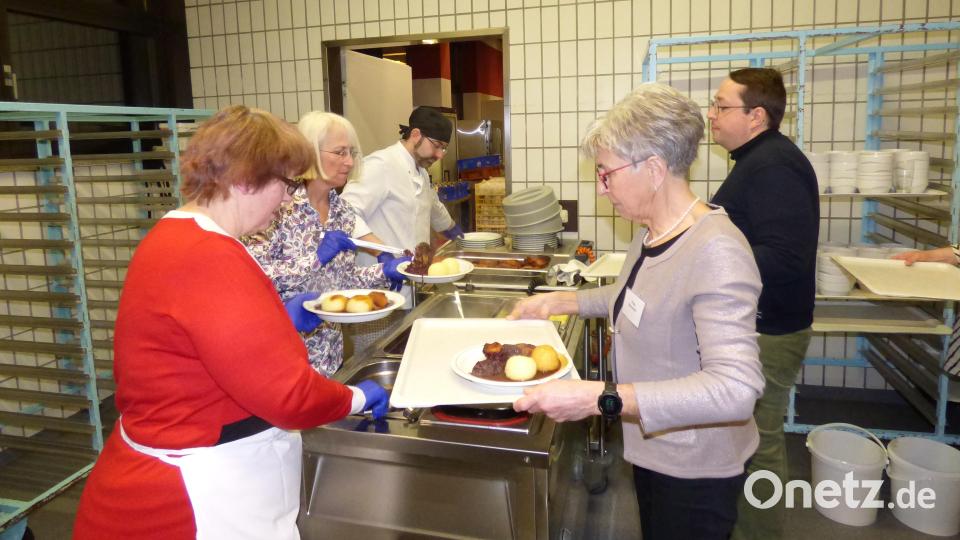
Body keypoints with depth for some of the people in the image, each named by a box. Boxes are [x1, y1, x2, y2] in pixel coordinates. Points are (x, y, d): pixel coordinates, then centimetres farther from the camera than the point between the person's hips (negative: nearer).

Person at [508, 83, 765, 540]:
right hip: (653, 450, 8)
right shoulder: (653, 232, -3)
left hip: (694, 472, -8)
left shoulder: (715, 251, -30)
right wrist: (558, 302, 6)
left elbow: (735, 388, -36)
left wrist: (600, 398, -42)